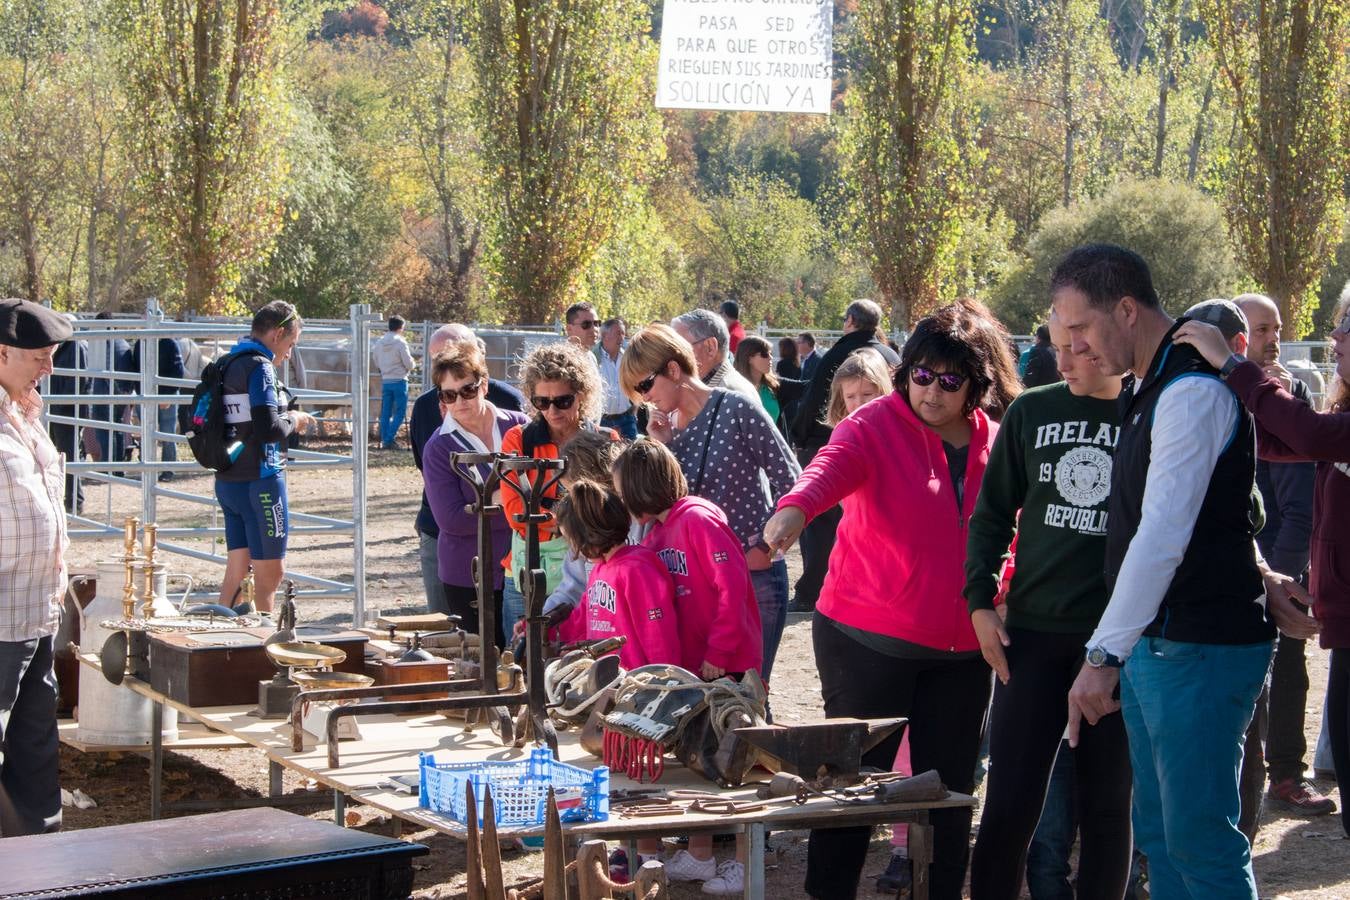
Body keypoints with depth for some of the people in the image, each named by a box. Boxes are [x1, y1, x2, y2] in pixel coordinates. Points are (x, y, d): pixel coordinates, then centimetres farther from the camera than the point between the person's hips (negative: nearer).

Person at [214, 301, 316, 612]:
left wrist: (285, 418, 16)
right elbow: (268, 429, -22)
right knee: (269, 573, -1)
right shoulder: (260, 366, -14)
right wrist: (293, 420, -4)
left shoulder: (229, 363, 12)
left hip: (228, 480, 8)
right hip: (259, 480, -8)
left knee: (237, 570, 13)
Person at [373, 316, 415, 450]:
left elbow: (376, 363, 12)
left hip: (385, 381, 5)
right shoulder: (400, 342, -12)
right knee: (400, 412, 0)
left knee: (386, 413, 10)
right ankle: (389, 439, -9)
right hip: (399, 380, -5)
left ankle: (384, 440, 11)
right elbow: (409, 363, -11)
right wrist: (412, 364, 10)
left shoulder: (379, 343, 5)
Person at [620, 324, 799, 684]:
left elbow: (789, 482, -9)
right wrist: (662, 448, -4)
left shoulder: (736, 409, -10)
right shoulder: (668, 426, 8)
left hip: (754, 575, -6)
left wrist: (764, 549, -13)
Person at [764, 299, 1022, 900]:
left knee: (950, 790, 10)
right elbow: (833, 464, -30)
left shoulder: (998, 441, 4)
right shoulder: (877, 426, -9)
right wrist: (796, 506, -50)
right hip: (869, 641, -4)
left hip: (962, 648, 4)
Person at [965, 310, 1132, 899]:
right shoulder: (1032, 412, 5)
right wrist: (980, 602, 1)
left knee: (1106, 806, 7)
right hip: (1033, 631, 2)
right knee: (1009, 804, 1)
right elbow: (992, 513, 11)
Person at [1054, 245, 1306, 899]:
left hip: (1199, 648, -10)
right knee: (1158, 832, 13)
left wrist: (1104, 653, -28)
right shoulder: (1148, 388, 14)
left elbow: (1163, 536, -26)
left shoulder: (1192, 392, -18)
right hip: (1150, 641, 10)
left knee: (1197, 838, -8)